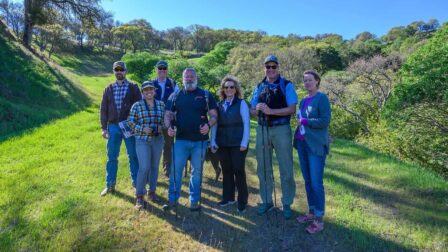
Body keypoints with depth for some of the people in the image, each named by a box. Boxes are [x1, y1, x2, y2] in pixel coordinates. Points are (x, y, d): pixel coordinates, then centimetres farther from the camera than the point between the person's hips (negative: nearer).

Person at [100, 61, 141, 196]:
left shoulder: (133, 87, 0)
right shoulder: (108, 89, 7)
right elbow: (103, 109, 8)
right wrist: (103, 128, 1)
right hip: (113, 126, 3)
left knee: (133, 156, 7)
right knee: (112, 157, 9)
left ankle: (137, 183, 21)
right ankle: (110, 185, 22)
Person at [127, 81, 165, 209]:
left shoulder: (161, 104, 5)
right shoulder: (137, 105, -3)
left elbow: (165, 120, 15)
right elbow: (130, 121, -2)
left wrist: (161, 127, -5)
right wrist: (142, 129, -15)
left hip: (158, 139, 4)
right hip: (142, 140, -3)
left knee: (155, 166, 11)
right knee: (144, 167, -10)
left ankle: (152, 191, 26)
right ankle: (140, 196, 4)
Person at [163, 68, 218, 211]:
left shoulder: (206, 95, 3)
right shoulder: (175, 96, 8)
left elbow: (214, 115, 1)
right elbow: (168, 115, 8)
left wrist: (208, 125, -20)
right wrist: (169, 127, -12)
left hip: (200, 140, -1)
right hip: (180, 140, 1)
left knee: (197, 172, 10)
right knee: (175, 170, 3)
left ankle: (194, 201, 24)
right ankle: (172, 199, 19)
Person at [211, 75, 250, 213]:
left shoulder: (241, 103, -1)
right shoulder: (219, 105, 10)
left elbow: (246, 124, -5)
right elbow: (215, 124, 10)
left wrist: (244, 143, -12)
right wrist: (213, 141, 2)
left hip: (237, 144, -4)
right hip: (222, 144, 4)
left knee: (239, 171, 1)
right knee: (226, 171, 11)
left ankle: (242, 200, 14)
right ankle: (228, 197, 25)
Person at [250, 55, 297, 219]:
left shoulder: (286, 85, 0)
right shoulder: (259, 87, 12)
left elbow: (292, 109, -10)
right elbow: (252, 111, 12)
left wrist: (270, 111, -21)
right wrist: (257, 109, -11)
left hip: (281, 130, -4)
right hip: (262, 130, 4)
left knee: (286, 169, 3)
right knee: (263, 168, 10)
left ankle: (287, 204, 18)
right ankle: (267, 201, 25)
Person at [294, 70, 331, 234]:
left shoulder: (322, 98, -6)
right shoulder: (303, 101, 14)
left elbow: (325, 121, -14)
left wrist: (304, 121, -11)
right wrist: (299, 123, 3)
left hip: (316, 146, -7)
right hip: (302, 144, 7)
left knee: (316, 183, -5)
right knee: (307, 181, 12)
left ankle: (319, 219, 6)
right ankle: (311, 212, 25)